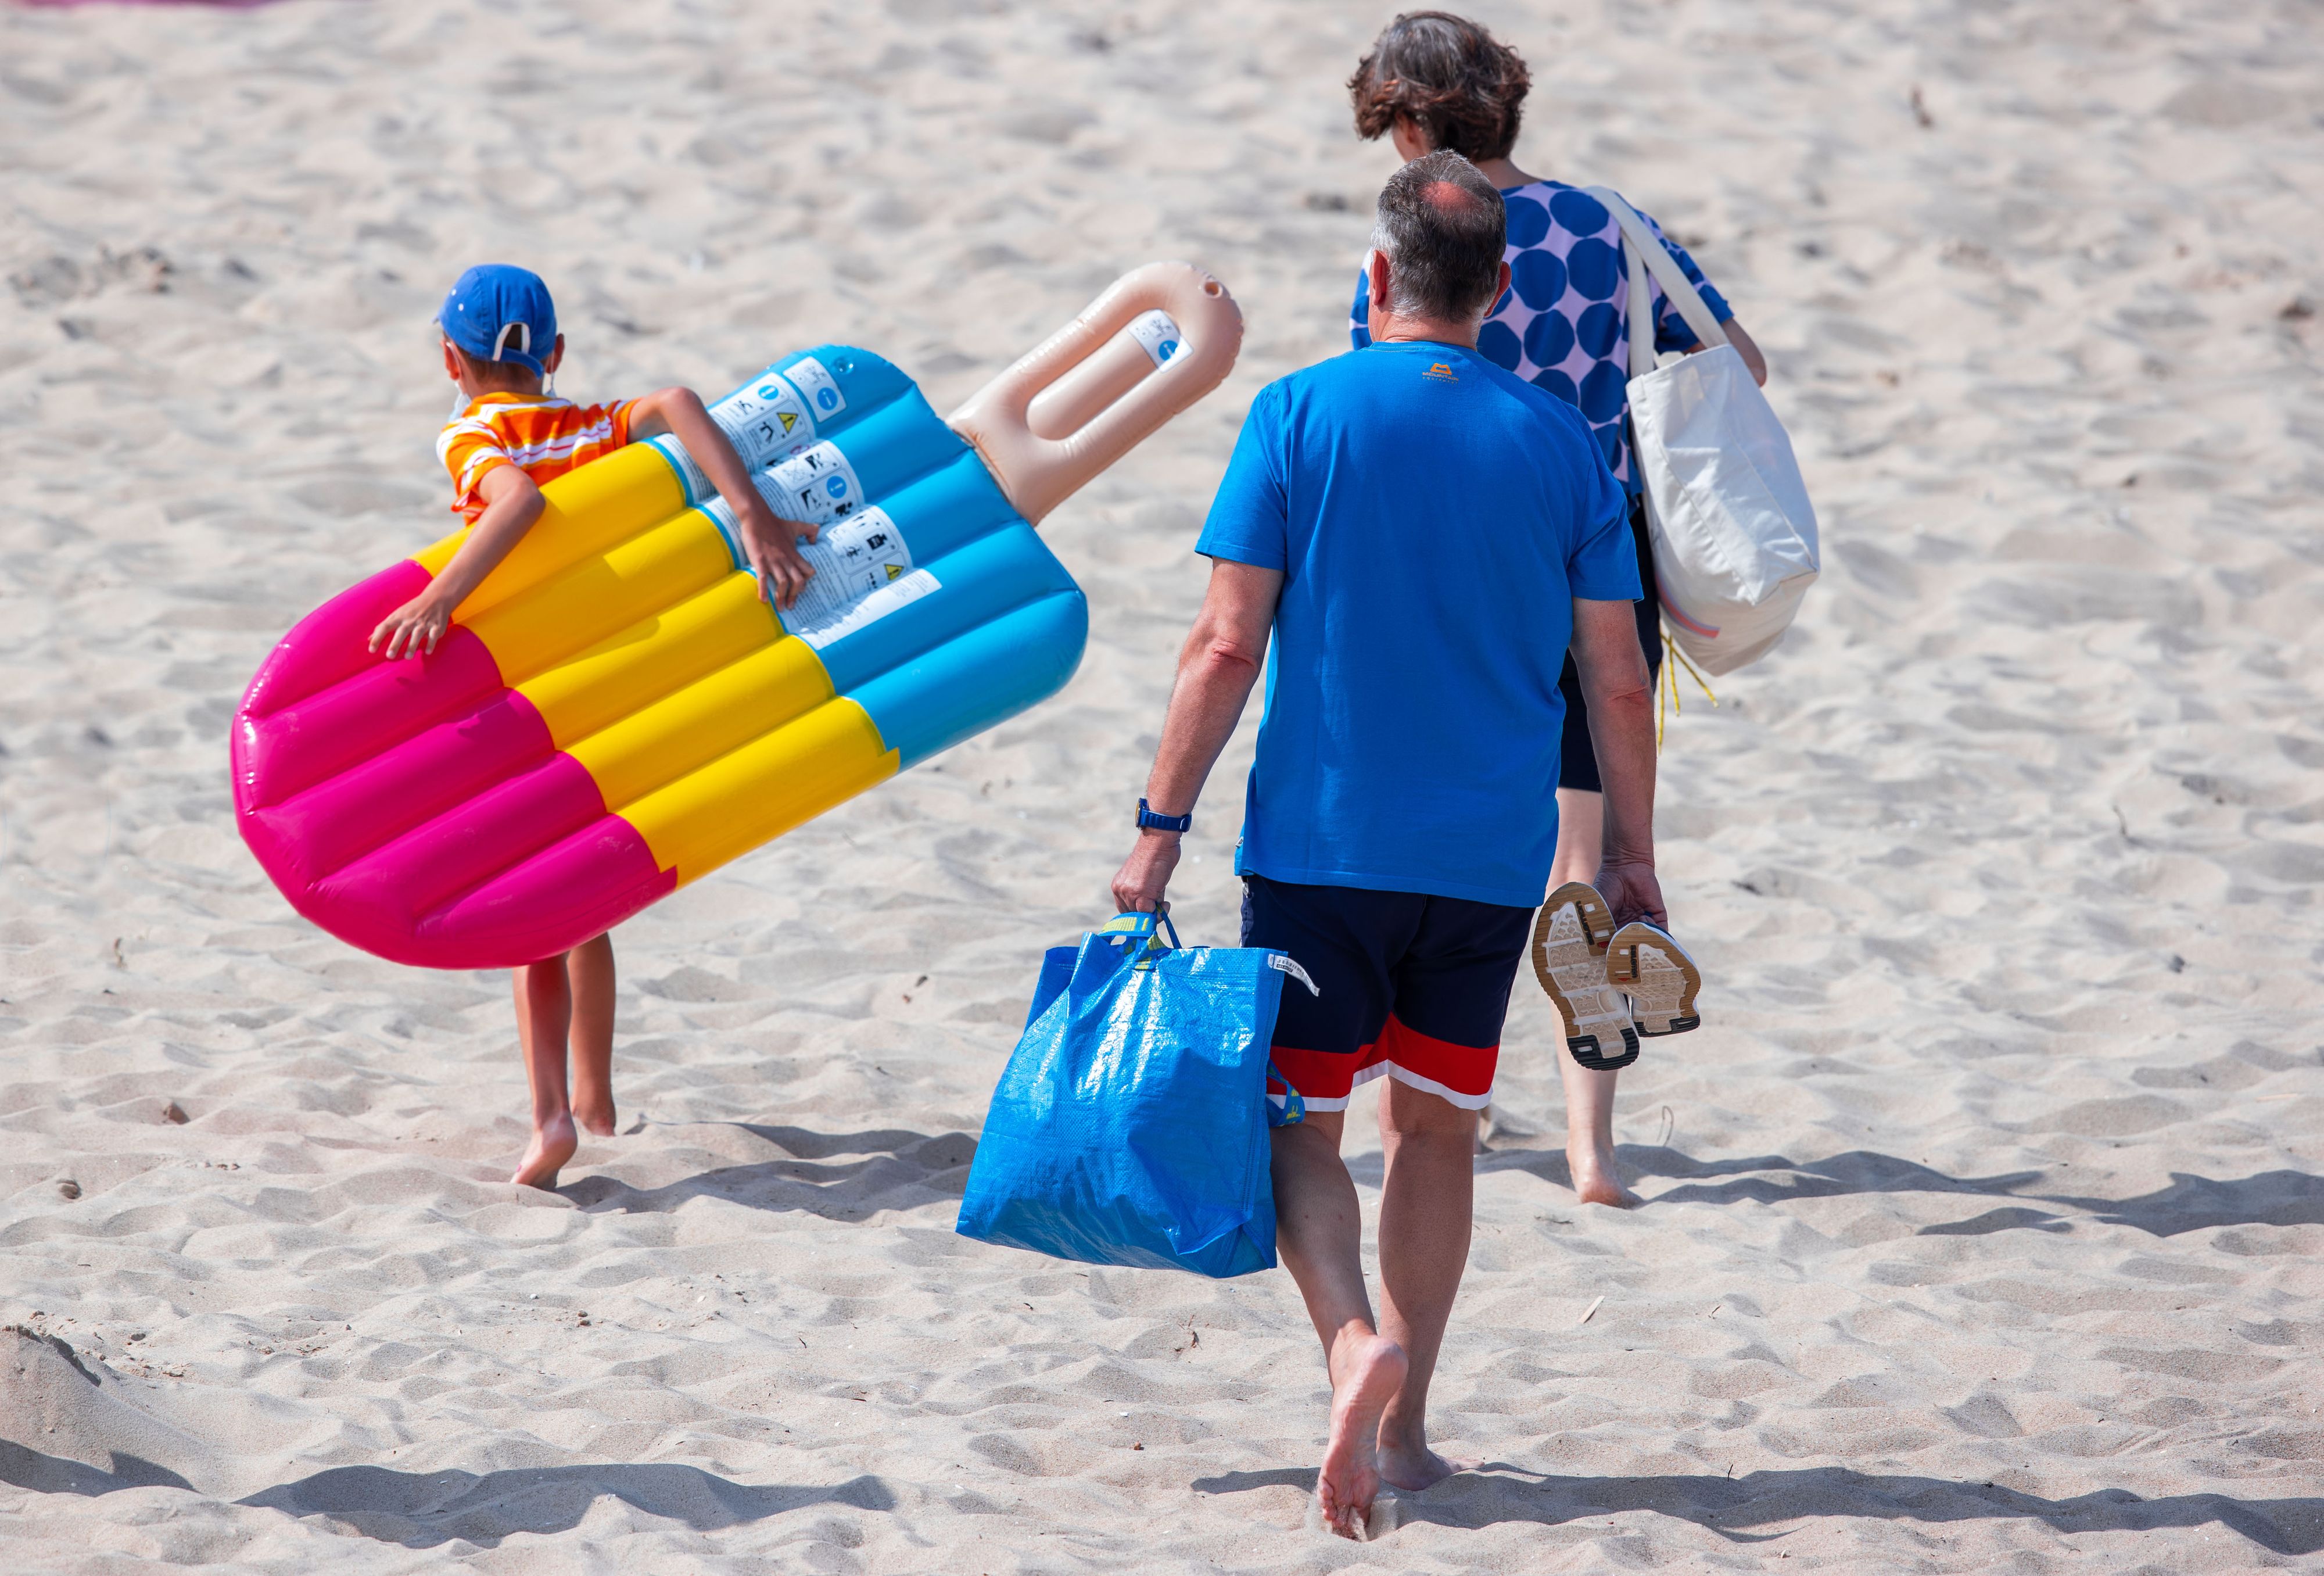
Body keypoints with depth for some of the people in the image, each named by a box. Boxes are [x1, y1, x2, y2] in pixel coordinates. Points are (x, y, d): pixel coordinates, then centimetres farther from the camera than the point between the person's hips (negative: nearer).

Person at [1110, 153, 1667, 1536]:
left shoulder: (1301, 415, -5)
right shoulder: (1561, 441, 2)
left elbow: (1230, 644, -9)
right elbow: (1619, 679, 3)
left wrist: (1163, 824, -3)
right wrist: (1633, 853, 14)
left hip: (1322, 840, -2)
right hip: (1491, 855, 2)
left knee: (1299, 1121, 5)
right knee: (1435, 1125, 16)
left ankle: (1357, 1335, -22)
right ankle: (1403, 1427, 16)